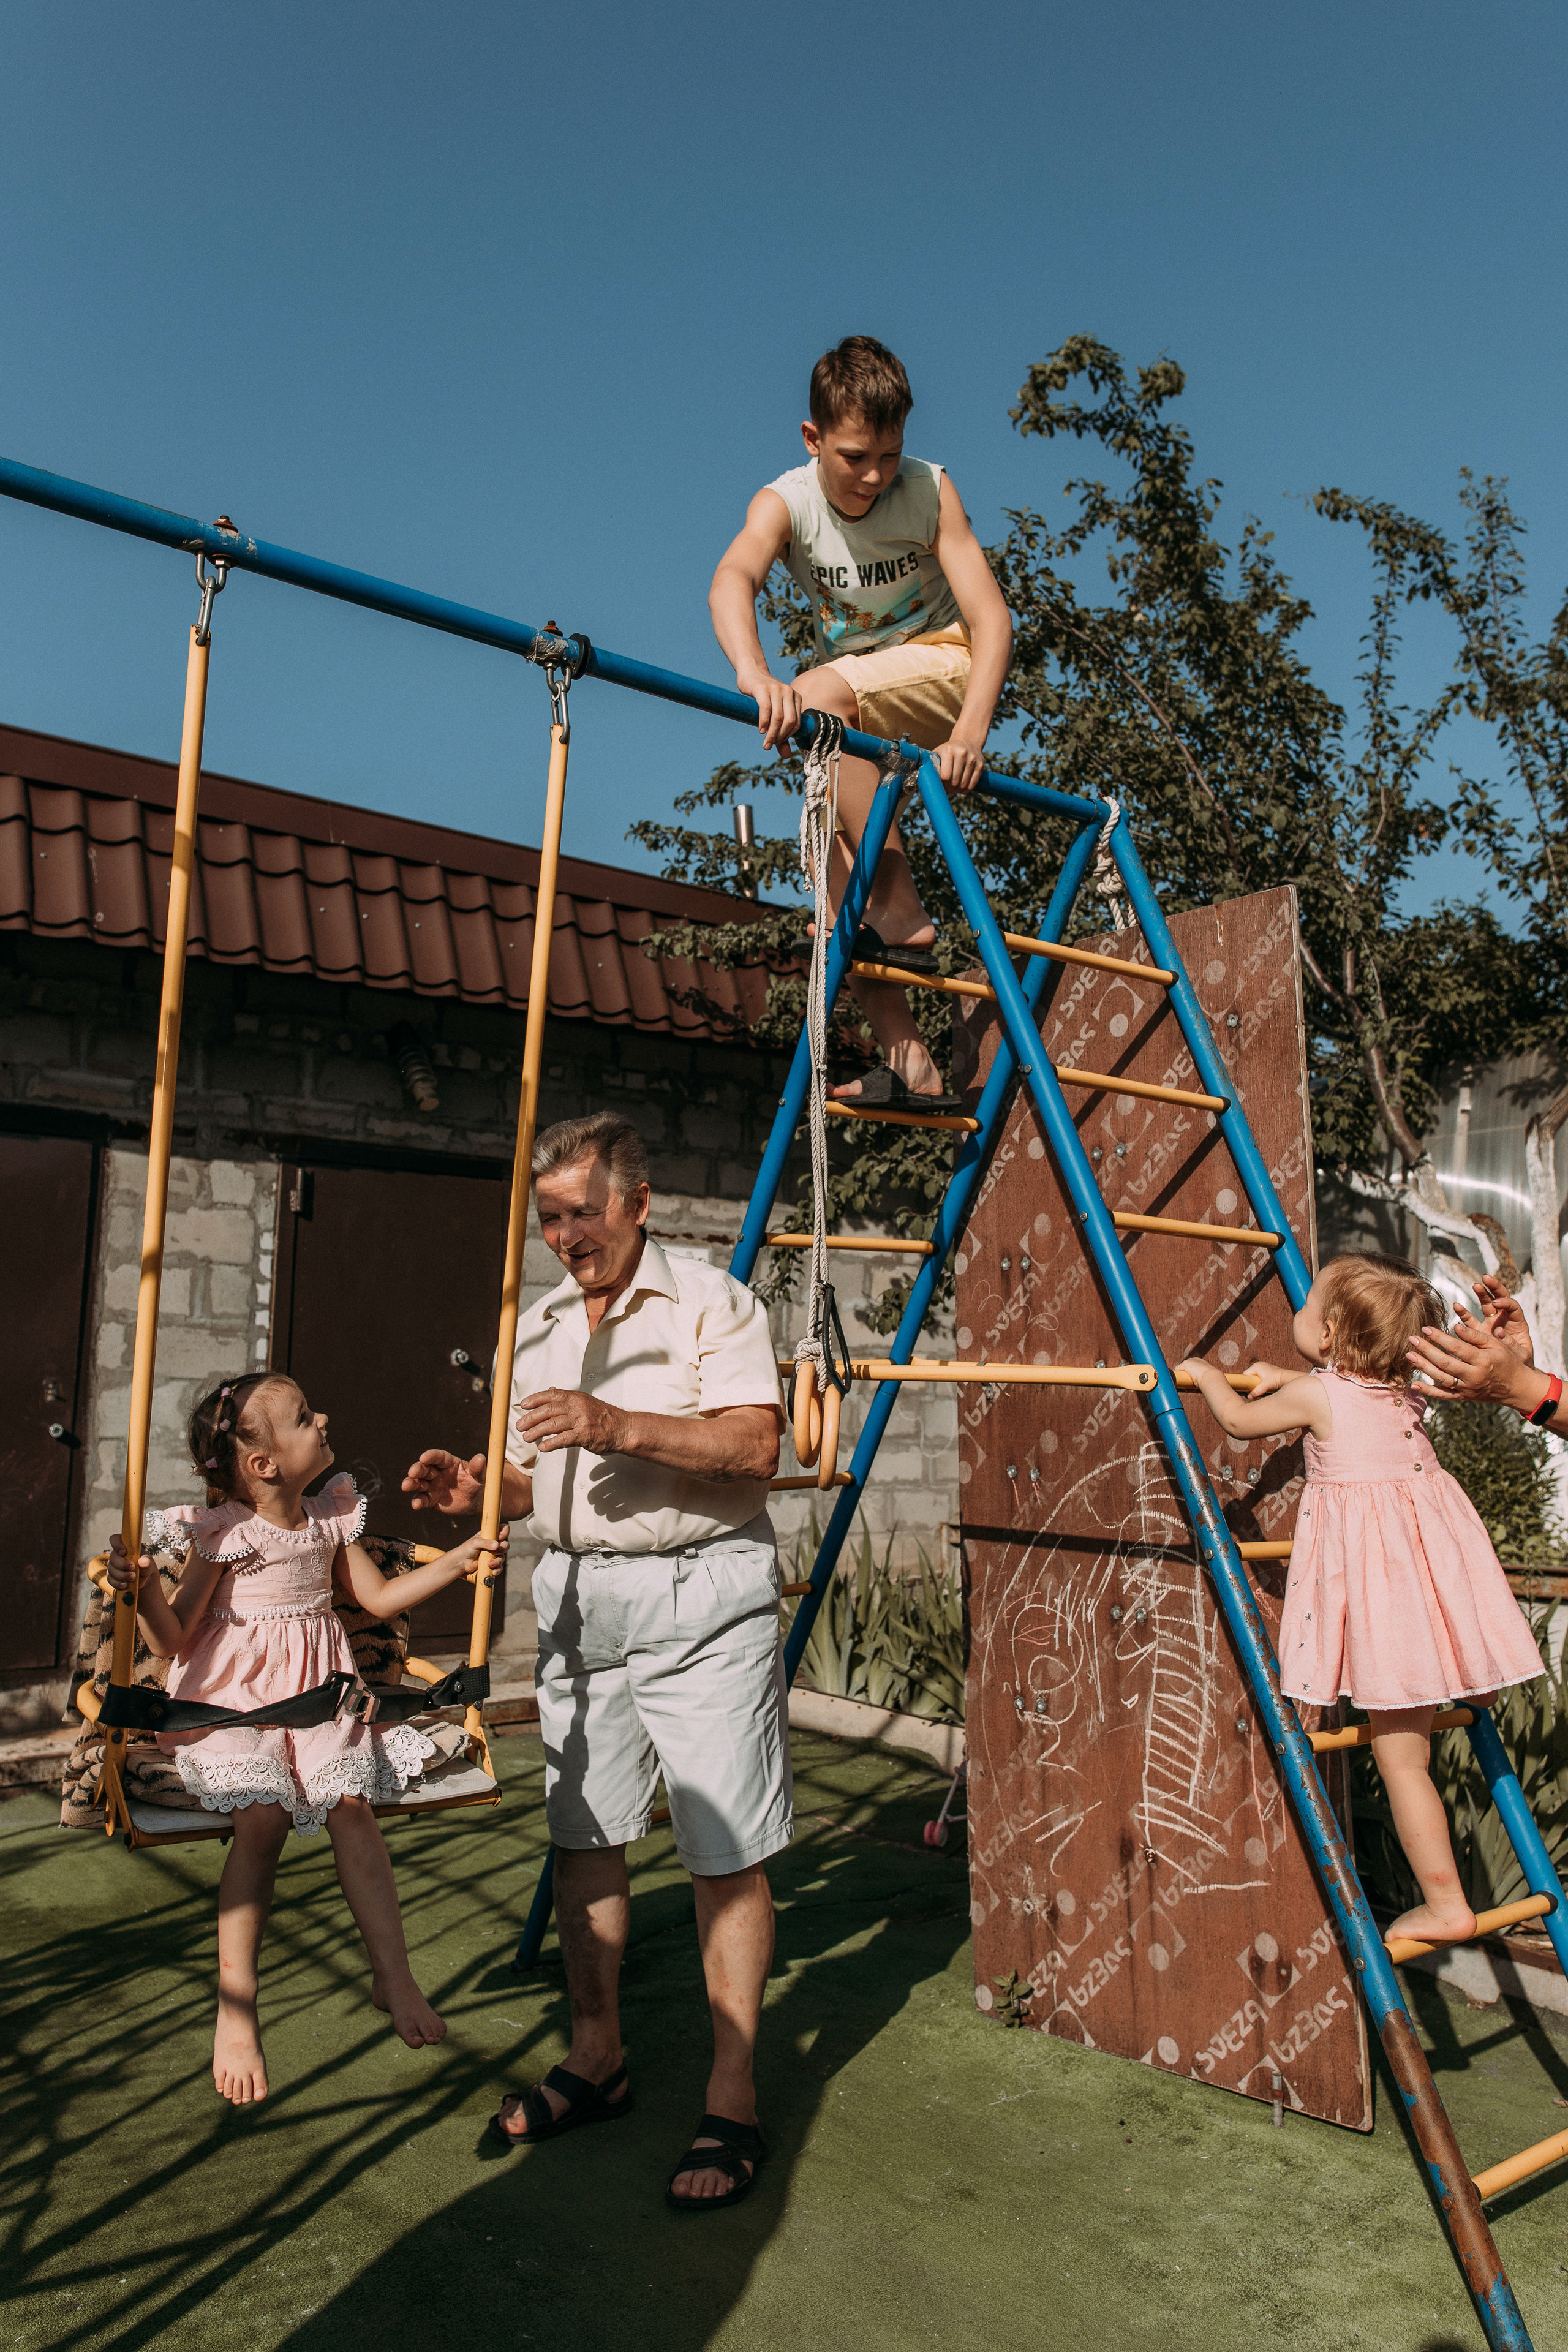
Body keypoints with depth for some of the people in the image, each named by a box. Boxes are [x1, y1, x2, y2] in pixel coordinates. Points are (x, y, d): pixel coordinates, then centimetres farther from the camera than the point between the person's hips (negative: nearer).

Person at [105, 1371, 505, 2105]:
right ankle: (236, 2007, -11)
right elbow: (175, 1640, -9)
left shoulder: (330, 1520, 6)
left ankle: (393, 1973, -8)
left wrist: (461, 1558, 9)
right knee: (263, 1819, -24)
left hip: (317, 1690, 4)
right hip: (238, 1694, -4)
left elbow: (379, 1597, 15)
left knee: (352, 1802, -18)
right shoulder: (222, 1535, -10)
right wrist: (144, 1590, -29)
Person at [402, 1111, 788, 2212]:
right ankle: (596, 2058, 30)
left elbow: (755, 1450, -16)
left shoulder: (713, 1302, -6)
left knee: (727, 1852, -2)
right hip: (577, 1594, 6)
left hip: (702, 1594, -6)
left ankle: (732, 2099, 11)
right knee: (583, 1836, 13)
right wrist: (479, 1487, -2)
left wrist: (621, 1426, -26)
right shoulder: (537, 1327, 14)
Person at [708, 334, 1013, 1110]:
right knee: (834, 866, -9)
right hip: (858, 708, 4)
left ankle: (902, 912, -30)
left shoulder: (929, 492, -18)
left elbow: (990, 616, -25)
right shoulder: (786, 503, -15)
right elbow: (732, 579, -37)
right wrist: (753, 672, -59)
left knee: (819, 697, -33)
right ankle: (909, 1063, -7)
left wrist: (970, 732, -43)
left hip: (944, 666, -4)